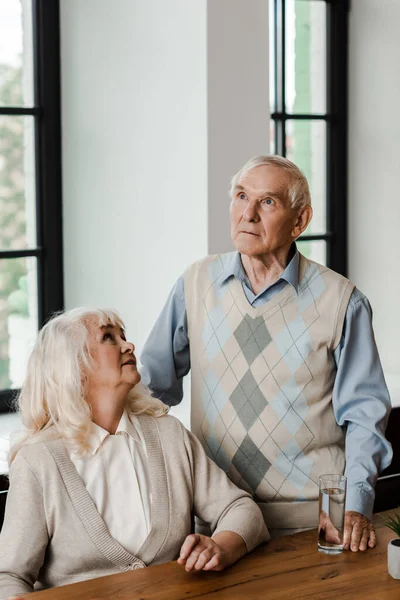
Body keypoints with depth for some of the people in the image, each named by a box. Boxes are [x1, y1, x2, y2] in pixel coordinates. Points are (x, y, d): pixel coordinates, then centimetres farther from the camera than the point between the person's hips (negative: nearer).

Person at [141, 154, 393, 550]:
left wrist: (356, 505, -12)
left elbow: (364, 413, -3)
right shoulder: (196, 284, 1)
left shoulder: (341, 301, -6)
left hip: (311, 516, -2)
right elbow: (155, 383, 10)